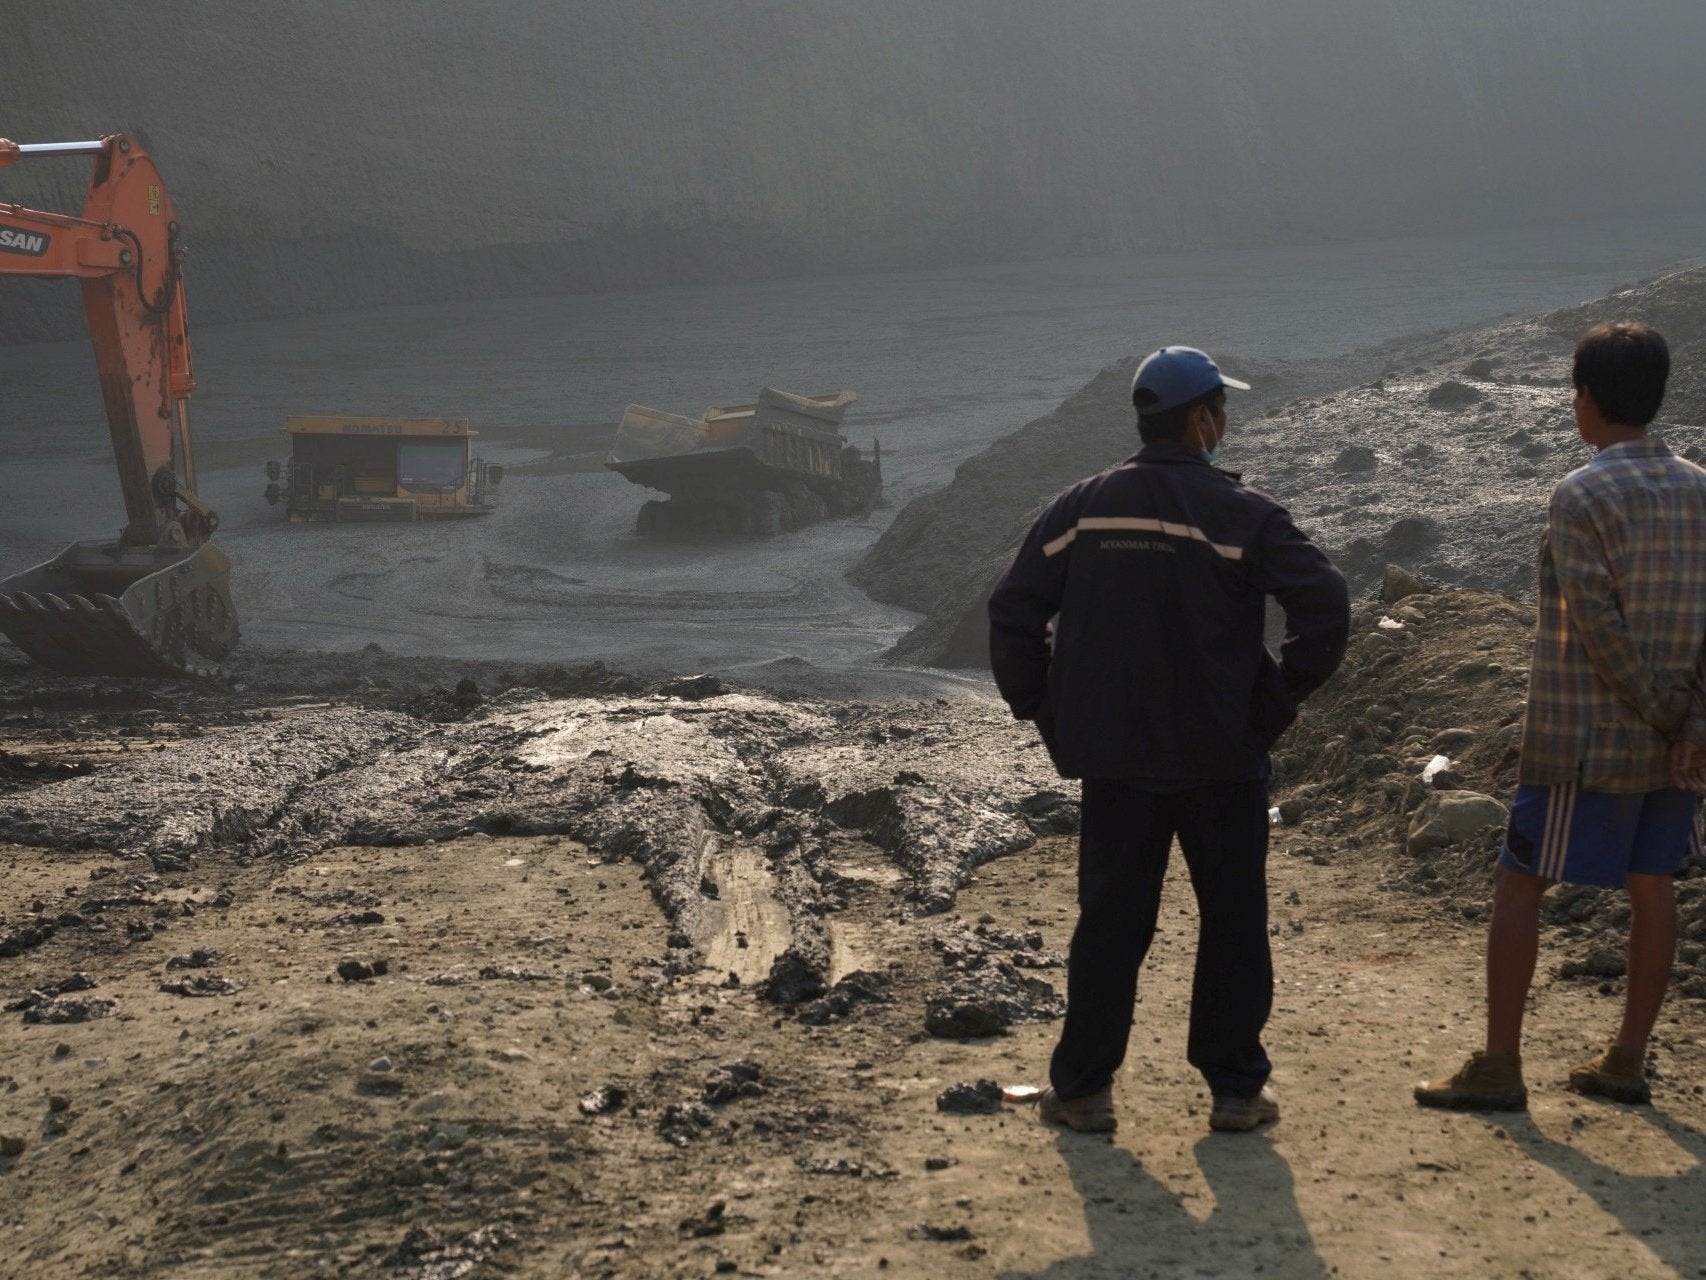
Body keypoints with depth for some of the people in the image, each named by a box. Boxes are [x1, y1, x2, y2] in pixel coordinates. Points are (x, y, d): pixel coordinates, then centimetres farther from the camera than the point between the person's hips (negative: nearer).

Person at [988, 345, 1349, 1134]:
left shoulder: (1084, 507, 1)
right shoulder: (1241, 514, -8)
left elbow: (1013, 610, 2)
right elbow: (1325, 609, -17)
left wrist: (1046, 713, 9)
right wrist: (1278, 702, -5)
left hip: (1113, 760, 3)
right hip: (1222, 758, -2)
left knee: (1110, 922, 10)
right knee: (1233, 921, 9)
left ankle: (1082, 1089, 13)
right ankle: (1237, 1089, 14)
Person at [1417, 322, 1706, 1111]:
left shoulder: (1581, 496, -13)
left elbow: (1597, 627, -19)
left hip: (1586, 736, -6)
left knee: (1519, 883, 1)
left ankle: (1498, 1068, 1)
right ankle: (1627, 1061, 17)